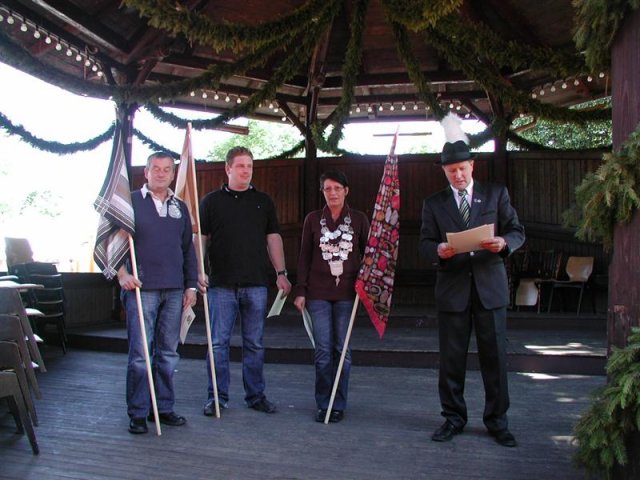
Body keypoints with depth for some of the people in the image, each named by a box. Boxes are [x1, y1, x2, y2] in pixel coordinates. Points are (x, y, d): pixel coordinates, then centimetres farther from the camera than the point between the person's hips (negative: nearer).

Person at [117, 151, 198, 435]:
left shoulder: (180, 207, 15)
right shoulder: (130, 202, 3)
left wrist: (191, 285, 12)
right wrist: (122, 273, -14)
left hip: (174, 290, 4)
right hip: (141, 288, -4)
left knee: (168, 352, 10)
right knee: (140, 353, -3)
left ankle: (164, 407, 21)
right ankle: (137, 413, 8)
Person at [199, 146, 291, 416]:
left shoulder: (263, 201, 12)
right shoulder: (211, 201, 6)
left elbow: (273, 238, 11)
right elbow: (200, 239, 4)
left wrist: (281, 273, 5)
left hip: (256, 283, 2)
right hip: (221, 284, -2)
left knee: (255, 343, 9)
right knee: (219, 342, 3)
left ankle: (255, 395, 20)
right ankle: (217, 396, 15)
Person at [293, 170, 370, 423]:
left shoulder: (359, 219, 4)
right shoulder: (313, 219, 6)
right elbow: (304, 257, 7)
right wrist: (301, 291, 2)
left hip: (347, 293, 0)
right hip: (318, 293, 0)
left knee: (342, 349, 4)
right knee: (323, 350, 0)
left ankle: (338, 405, 16)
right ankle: (323, 404, 14)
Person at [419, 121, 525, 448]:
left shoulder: (496, 194, 8)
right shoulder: (434, 203, 9)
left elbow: (517, 232, 6)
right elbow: (425, 244, 4)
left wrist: (504, 243, -16)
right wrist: (438, 251, -18)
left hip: (490, 286, 0)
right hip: (452, 288, 1)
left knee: (495, 356, 4)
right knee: (451, 358, 6)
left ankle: (497, 420, 19)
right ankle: (453, 418, 21)